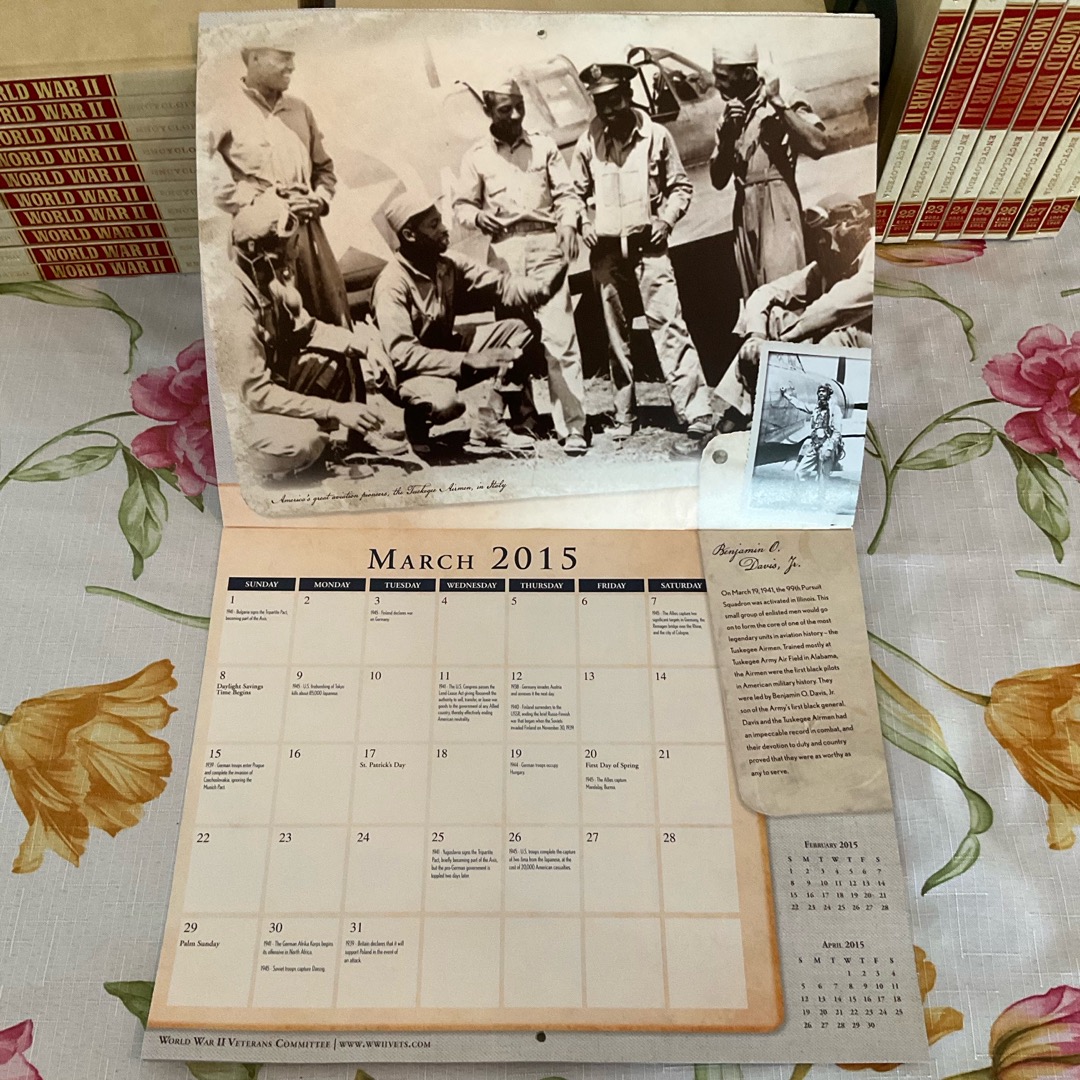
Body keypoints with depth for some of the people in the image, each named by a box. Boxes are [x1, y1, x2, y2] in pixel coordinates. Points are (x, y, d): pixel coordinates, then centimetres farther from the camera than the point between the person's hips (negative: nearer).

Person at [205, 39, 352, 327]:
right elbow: (212, 180, -6)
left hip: (309, 230, 5)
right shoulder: (226, 116, -2)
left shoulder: (299, 110, 14)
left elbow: (324, 168, 21)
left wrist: (318, 200, 3)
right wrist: (258, 203, -12)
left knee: (333, 317, 6)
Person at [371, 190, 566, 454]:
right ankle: (416, 422, 0)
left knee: (516, 331, -5)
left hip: (446, 351, 8)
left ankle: (488, 428, -6)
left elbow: (498, 284, -9)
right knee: (446, 402, -40)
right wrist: (467, 361, -33)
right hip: (407, 373, -8)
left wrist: (542, 288, -28)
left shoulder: (448, 264, -4)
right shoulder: (392, 284, -24)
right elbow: (402, 354, -29)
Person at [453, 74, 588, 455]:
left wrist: (568, 223, -12)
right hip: (505, 249, 1)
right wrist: (477, 216, -10)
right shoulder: (476, 155, 12)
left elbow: (566, 193, 8)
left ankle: (572, 427, -11)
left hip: (545, 243, -1)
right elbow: (462, 204, 12)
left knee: (559, 336, -11)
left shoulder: (543, 146, 12)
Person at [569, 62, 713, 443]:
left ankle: (695, 411, -10)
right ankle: (624, 415, 18)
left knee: (668, 325, -11)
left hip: (648, 246, -2)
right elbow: (576, 194, 15)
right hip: (606, 252, 2)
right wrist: (583, 224, -2)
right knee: (616, 336, 7)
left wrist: (666, 219, -6)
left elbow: (680, 185, 9)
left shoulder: (656, 136, 2)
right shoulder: (587, 143, 5)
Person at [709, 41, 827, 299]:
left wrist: (778, 103, -13)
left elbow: (817, 146, -15)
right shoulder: (730, 114, 17)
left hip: (777, 206, -5)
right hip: (744, 211, 6)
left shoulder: (786, 99, 1)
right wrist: (727, 136, -3)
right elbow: (718, 180, 12)